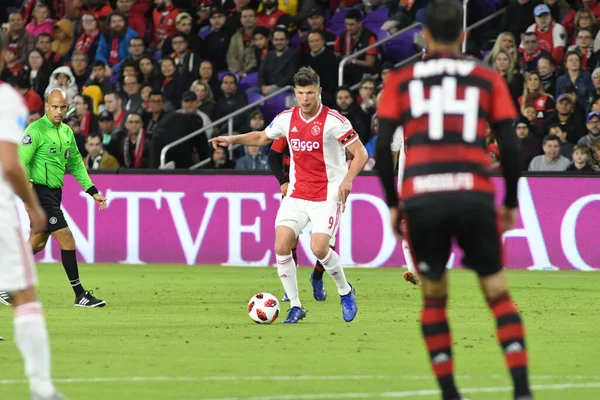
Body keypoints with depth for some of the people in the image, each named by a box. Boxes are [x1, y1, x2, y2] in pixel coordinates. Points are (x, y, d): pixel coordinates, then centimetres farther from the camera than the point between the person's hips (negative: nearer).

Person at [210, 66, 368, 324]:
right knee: (281, 246, -10)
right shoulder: (286, 119, 2)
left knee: (319, 248, -19)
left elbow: (360, 153, -12)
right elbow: (262, 137, 22)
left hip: (327, 195, -5)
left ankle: (346, 292, 9)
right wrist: (232, 140, 9)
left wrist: (347, 180, -27)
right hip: (297, 194, 5)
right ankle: (295, 306, 3)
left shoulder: (333, 121, -13)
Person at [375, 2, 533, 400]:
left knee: (434, 297, 14)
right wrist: (511, 203, 16)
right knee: (498, 293, 7)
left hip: (421, 199, 0)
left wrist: (393, 204, 13)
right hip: (475, 196, 0)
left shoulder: (400, 80, 13)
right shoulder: (488, 79, 12)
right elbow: (510, 146, 6)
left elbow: (383, 146, 5)